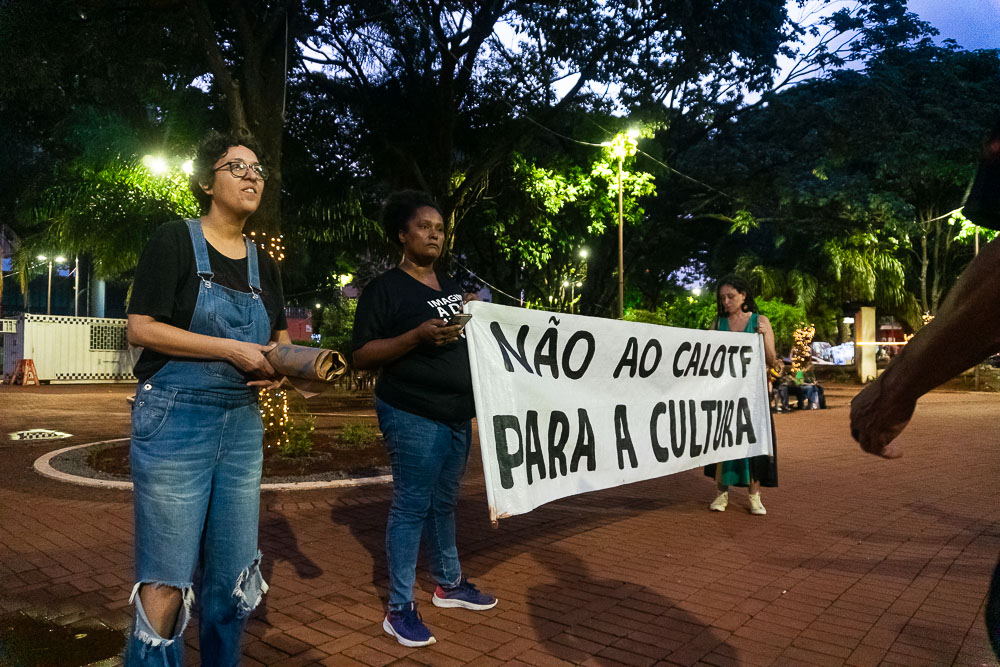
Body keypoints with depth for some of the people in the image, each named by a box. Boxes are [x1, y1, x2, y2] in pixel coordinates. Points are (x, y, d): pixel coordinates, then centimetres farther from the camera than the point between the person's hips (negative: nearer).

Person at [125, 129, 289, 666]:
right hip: (175, 420, -5)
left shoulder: (263, 265, 13)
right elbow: (140, 329, -12)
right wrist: (233, 349, -16)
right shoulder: (175, 241, -4)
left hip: (242, 425, 6)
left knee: (234, 575, 12)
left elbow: (277, 339, 19)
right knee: (166, 580, -1)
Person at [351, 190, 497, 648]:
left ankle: (449, 584, 32)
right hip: (412, 415, -7)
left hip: (457, 413, 7)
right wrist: (417, 336, -23)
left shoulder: (452, 287, 16)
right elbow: (362, 356, -12)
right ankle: (399, 609, 9)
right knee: (412, 506, -3)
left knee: (444, 502, 17)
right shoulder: (384, 288, -6)